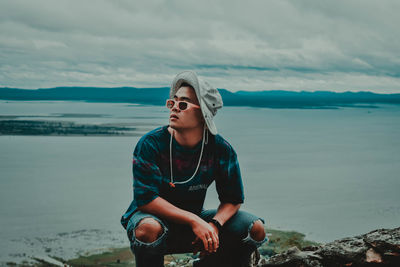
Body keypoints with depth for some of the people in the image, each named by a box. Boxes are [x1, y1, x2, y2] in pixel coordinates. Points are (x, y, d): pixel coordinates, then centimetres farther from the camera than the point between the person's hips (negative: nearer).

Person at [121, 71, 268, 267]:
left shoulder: (221, 149, -11)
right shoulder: (150, 144, -20)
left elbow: (232, 199, -4)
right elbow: (146, 199, -24)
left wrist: (214, 225, -25)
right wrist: (194, 221, -30)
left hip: (194, 219, 3)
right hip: (152, 216, -3)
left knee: (255, 229, -12)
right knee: (149, 229, -40)